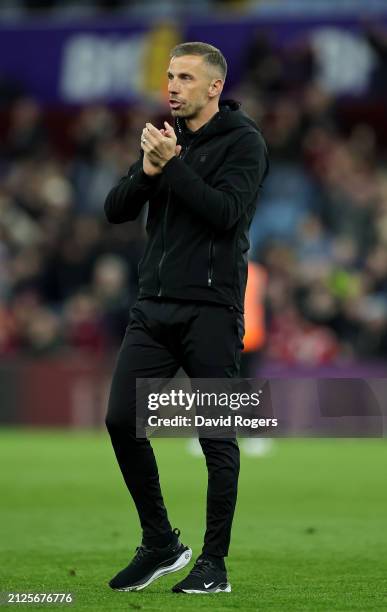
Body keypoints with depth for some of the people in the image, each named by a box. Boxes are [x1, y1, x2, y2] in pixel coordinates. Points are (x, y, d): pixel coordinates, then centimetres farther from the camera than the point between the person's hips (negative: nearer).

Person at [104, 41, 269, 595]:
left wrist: (172, 166, -21)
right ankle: (160, 544, 14)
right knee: (122, 420, -1)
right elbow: (116, 211, 8)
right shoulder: (165, 138, 14)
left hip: (210, 310, -6)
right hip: (153, 307, 6)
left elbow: (227, 211, -19)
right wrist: (147, 171, -10)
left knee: (216, 436, 0)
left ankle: (214, 564, 8)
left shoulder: (242, 142, -6)